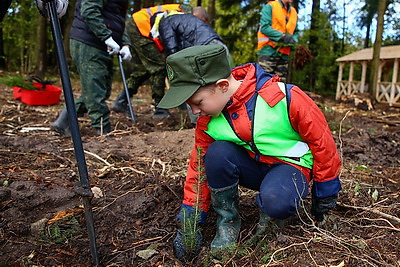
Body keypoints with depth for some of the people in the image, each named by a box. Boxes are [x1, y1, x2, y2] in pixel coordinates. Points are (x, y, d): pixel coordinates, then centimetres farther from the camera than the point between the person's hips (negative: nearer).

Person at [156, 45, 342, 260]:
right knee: (216, 153, -26)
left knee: (276, 202, -37)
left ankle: (271, 212, 2)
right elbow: (200, 168, -1)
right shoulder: (207, 121, -11)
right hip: (252, 167, 4)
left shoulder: (284, 97, -26)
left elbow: (321, 140, -14)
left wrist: (325, 190, -3)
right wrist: (190, 220, -3)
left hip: (290, 165, -3)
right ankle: (228, 221, -5)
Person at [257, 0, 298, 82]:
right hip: (268, 51, -6)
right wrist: (282, 36, -16)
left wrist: (293, 39, -1)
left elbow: (296, 32, 24)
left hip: (284, 54, 6)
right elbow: (264, 27, -9)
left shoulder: (294, 12, 19)